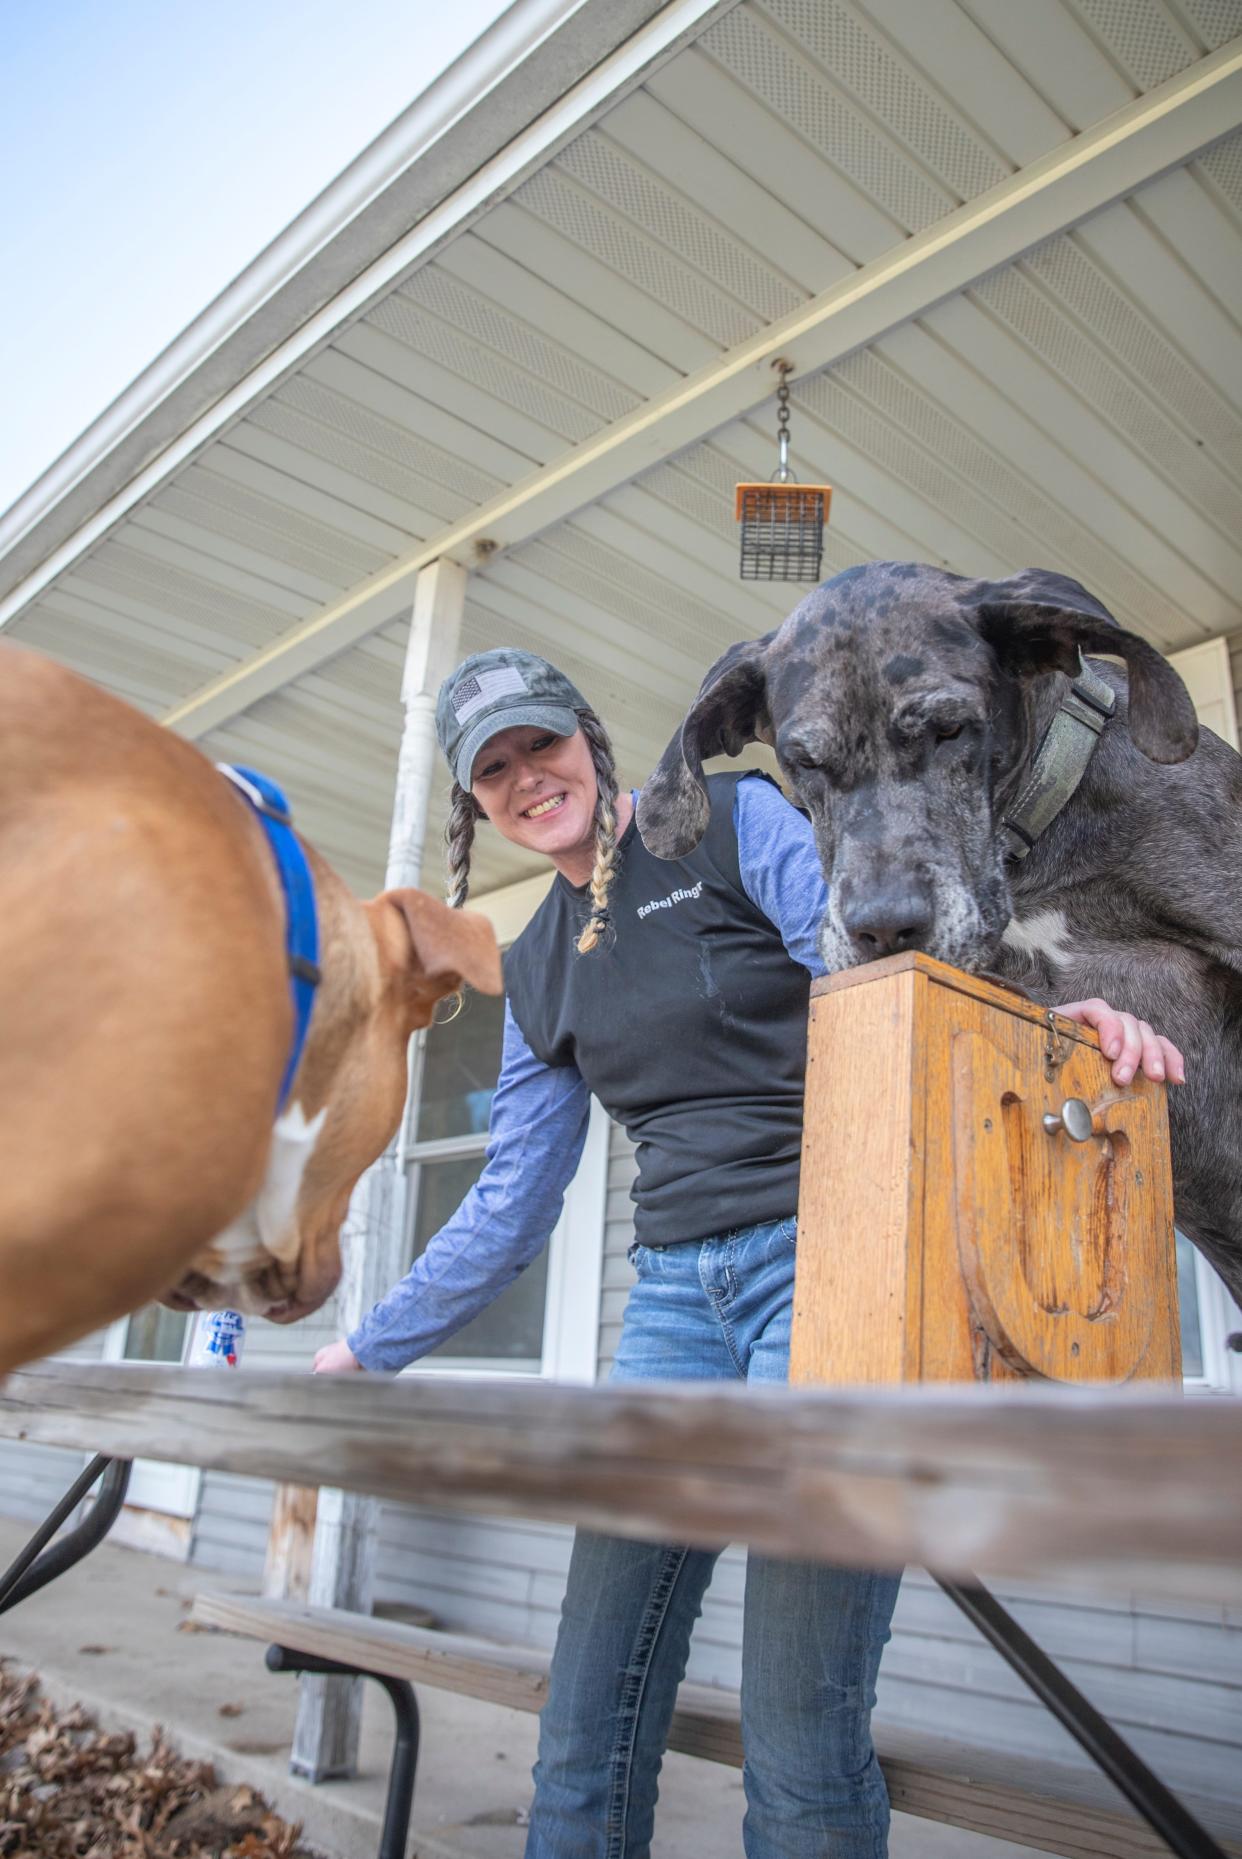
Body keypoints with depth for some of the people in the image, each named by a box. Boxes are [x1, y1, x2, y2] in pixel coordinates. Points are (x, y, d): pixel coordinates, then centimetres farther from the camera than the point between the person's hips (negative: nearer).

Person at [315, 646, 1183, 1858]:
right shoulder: (537, 971, 16)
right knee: (585, 1730, 7)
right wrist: (367, 1350, 21)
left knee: (799, 1743, -5)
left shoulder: (735, 819, 1)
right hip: (675, 1294, 6)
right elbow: (511, 1208, 19)